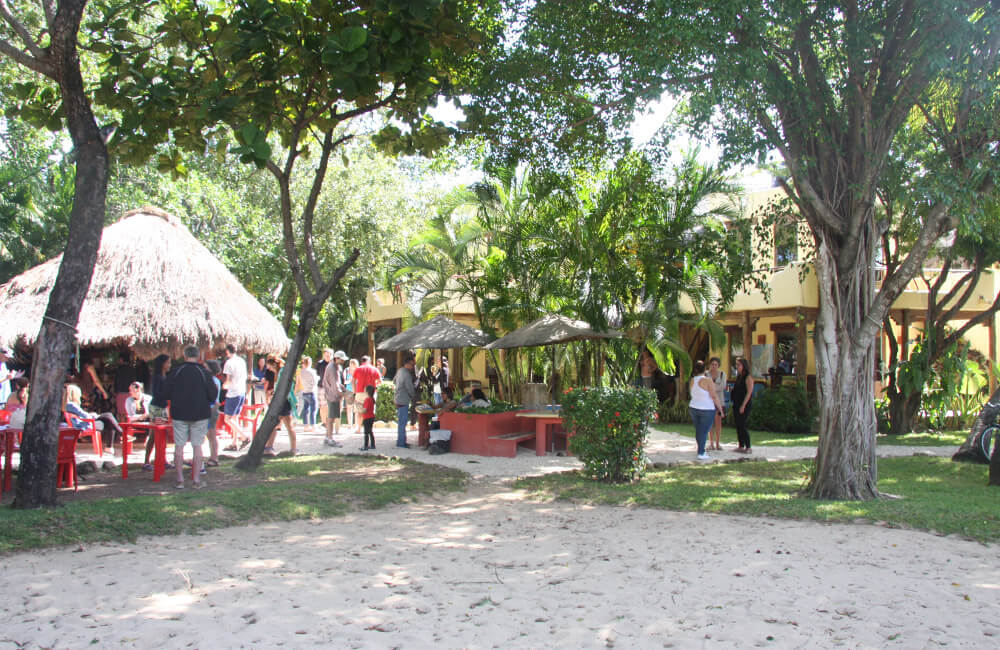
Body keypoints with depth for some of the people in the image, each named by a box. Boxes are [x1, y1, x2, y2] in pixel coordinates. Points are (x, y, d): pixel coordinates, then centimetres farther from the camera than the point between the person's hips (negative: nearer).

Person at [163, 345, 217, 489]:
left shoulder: (176, 372, -4)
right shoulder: (204, 373, -7)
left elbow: (167, 392, 0)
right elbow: (213, 396, -6)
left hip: (179, 413, 1)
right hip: (200, 414, -1)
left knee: (179, 446, 8)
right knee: (197, 446, 6)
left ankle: (180, 479, 8)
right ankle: (197, 479, 7)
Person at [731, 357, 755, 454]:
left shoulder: (748, 377, -10)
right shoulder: (739, 377, 15)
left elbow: (749, 392, -15)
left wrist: (743, 405, -20)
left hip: (744, 405, -9)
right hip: (736, 405, 9)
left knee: (742, 425, -11)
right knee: (738, 426, 9)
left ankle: (748, 448, -7)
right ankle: (741, 446, 15)